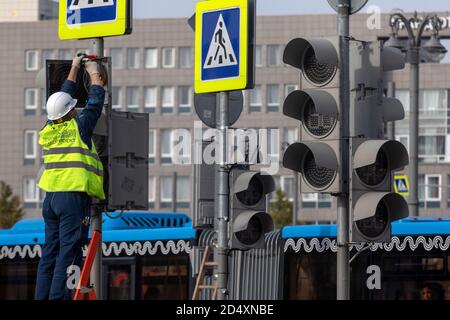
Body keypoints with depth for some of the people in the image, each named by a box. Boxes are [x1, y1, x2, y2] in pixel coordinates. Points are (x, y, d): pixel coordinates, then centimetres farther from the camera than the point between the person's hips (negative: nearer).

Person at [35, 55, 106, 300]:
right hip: (73, 196, -7)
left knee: (50, 252, 9)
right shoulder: (78, 127, -6)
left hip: (50, 197, 7)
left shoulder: (48, 129, 10)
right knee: (69, 253, -8)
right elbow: (96, 102, 7)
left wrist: (74, 69, 34)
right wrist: (94, 74, 22)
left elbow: (63, 98, 25)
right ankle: (58, 297, -14)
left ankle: (42, 296, 8)